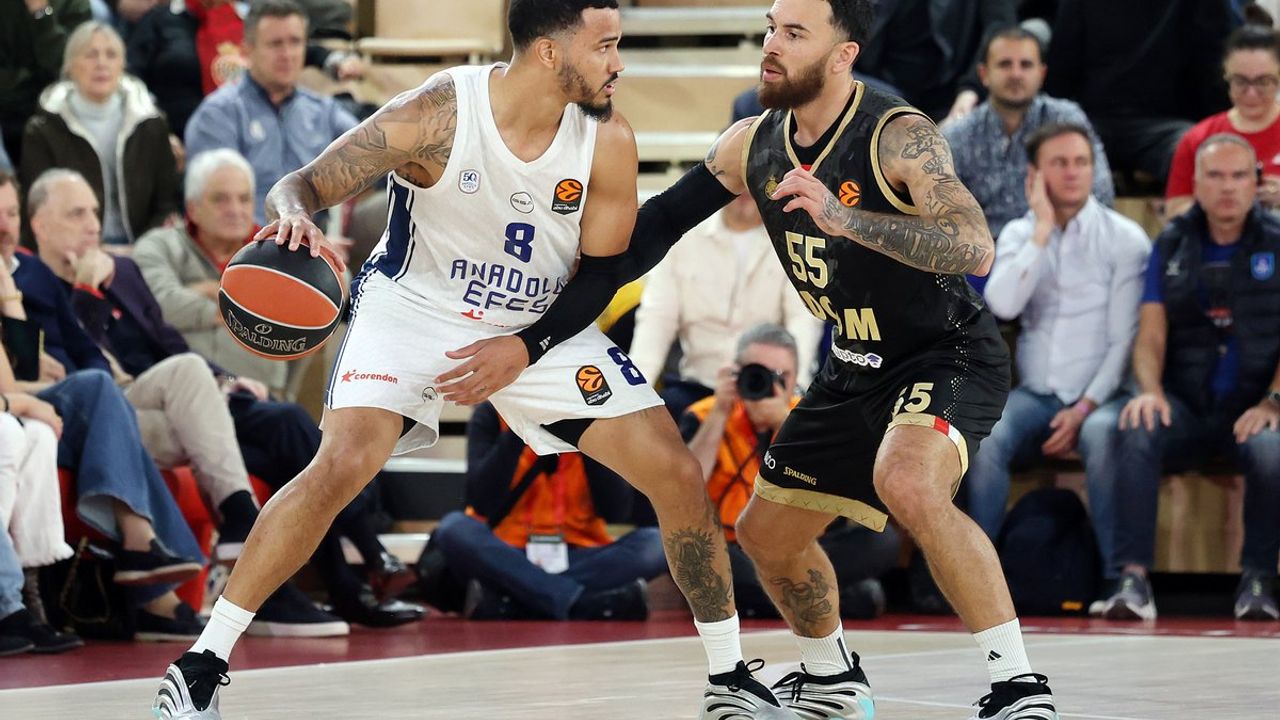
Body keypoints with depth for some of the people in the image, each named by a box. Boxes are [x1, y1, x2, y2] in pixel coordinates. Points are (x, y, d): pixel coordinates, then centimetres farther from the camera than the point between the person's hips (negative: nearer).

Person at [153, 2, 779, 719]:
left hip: (543, 327, 4)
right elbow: (306, 184, -19)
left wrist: (524, 349, -19)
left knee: (677, 475, -5)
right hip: (414, 308, -4)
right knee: (344, 463, -27)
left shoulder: (609, 141, -15)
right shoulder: (437, 114, -24)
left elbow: (600, 272, -4)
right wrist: (296, 214, -43)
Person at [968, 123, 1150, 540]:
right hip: (1034, 395, 3)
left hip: (1098, 396, -3)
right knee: (984, 439, -29)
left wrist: (1086, 408, -13)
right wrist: (1043, 230, -8)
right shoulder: (1018, 234, 10)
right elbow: (1002, 305, -9)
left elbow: (1125, 339, -3)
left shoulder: (1126, 238, 0)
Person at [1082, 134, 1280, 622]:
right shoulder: (1171, 247, 12)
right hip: (1183, 405, 2)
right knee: (1119, 431, -30)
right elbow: (1151, 336, 6)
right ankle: (1132, 578, -33)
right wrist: (1150, 391, -14)